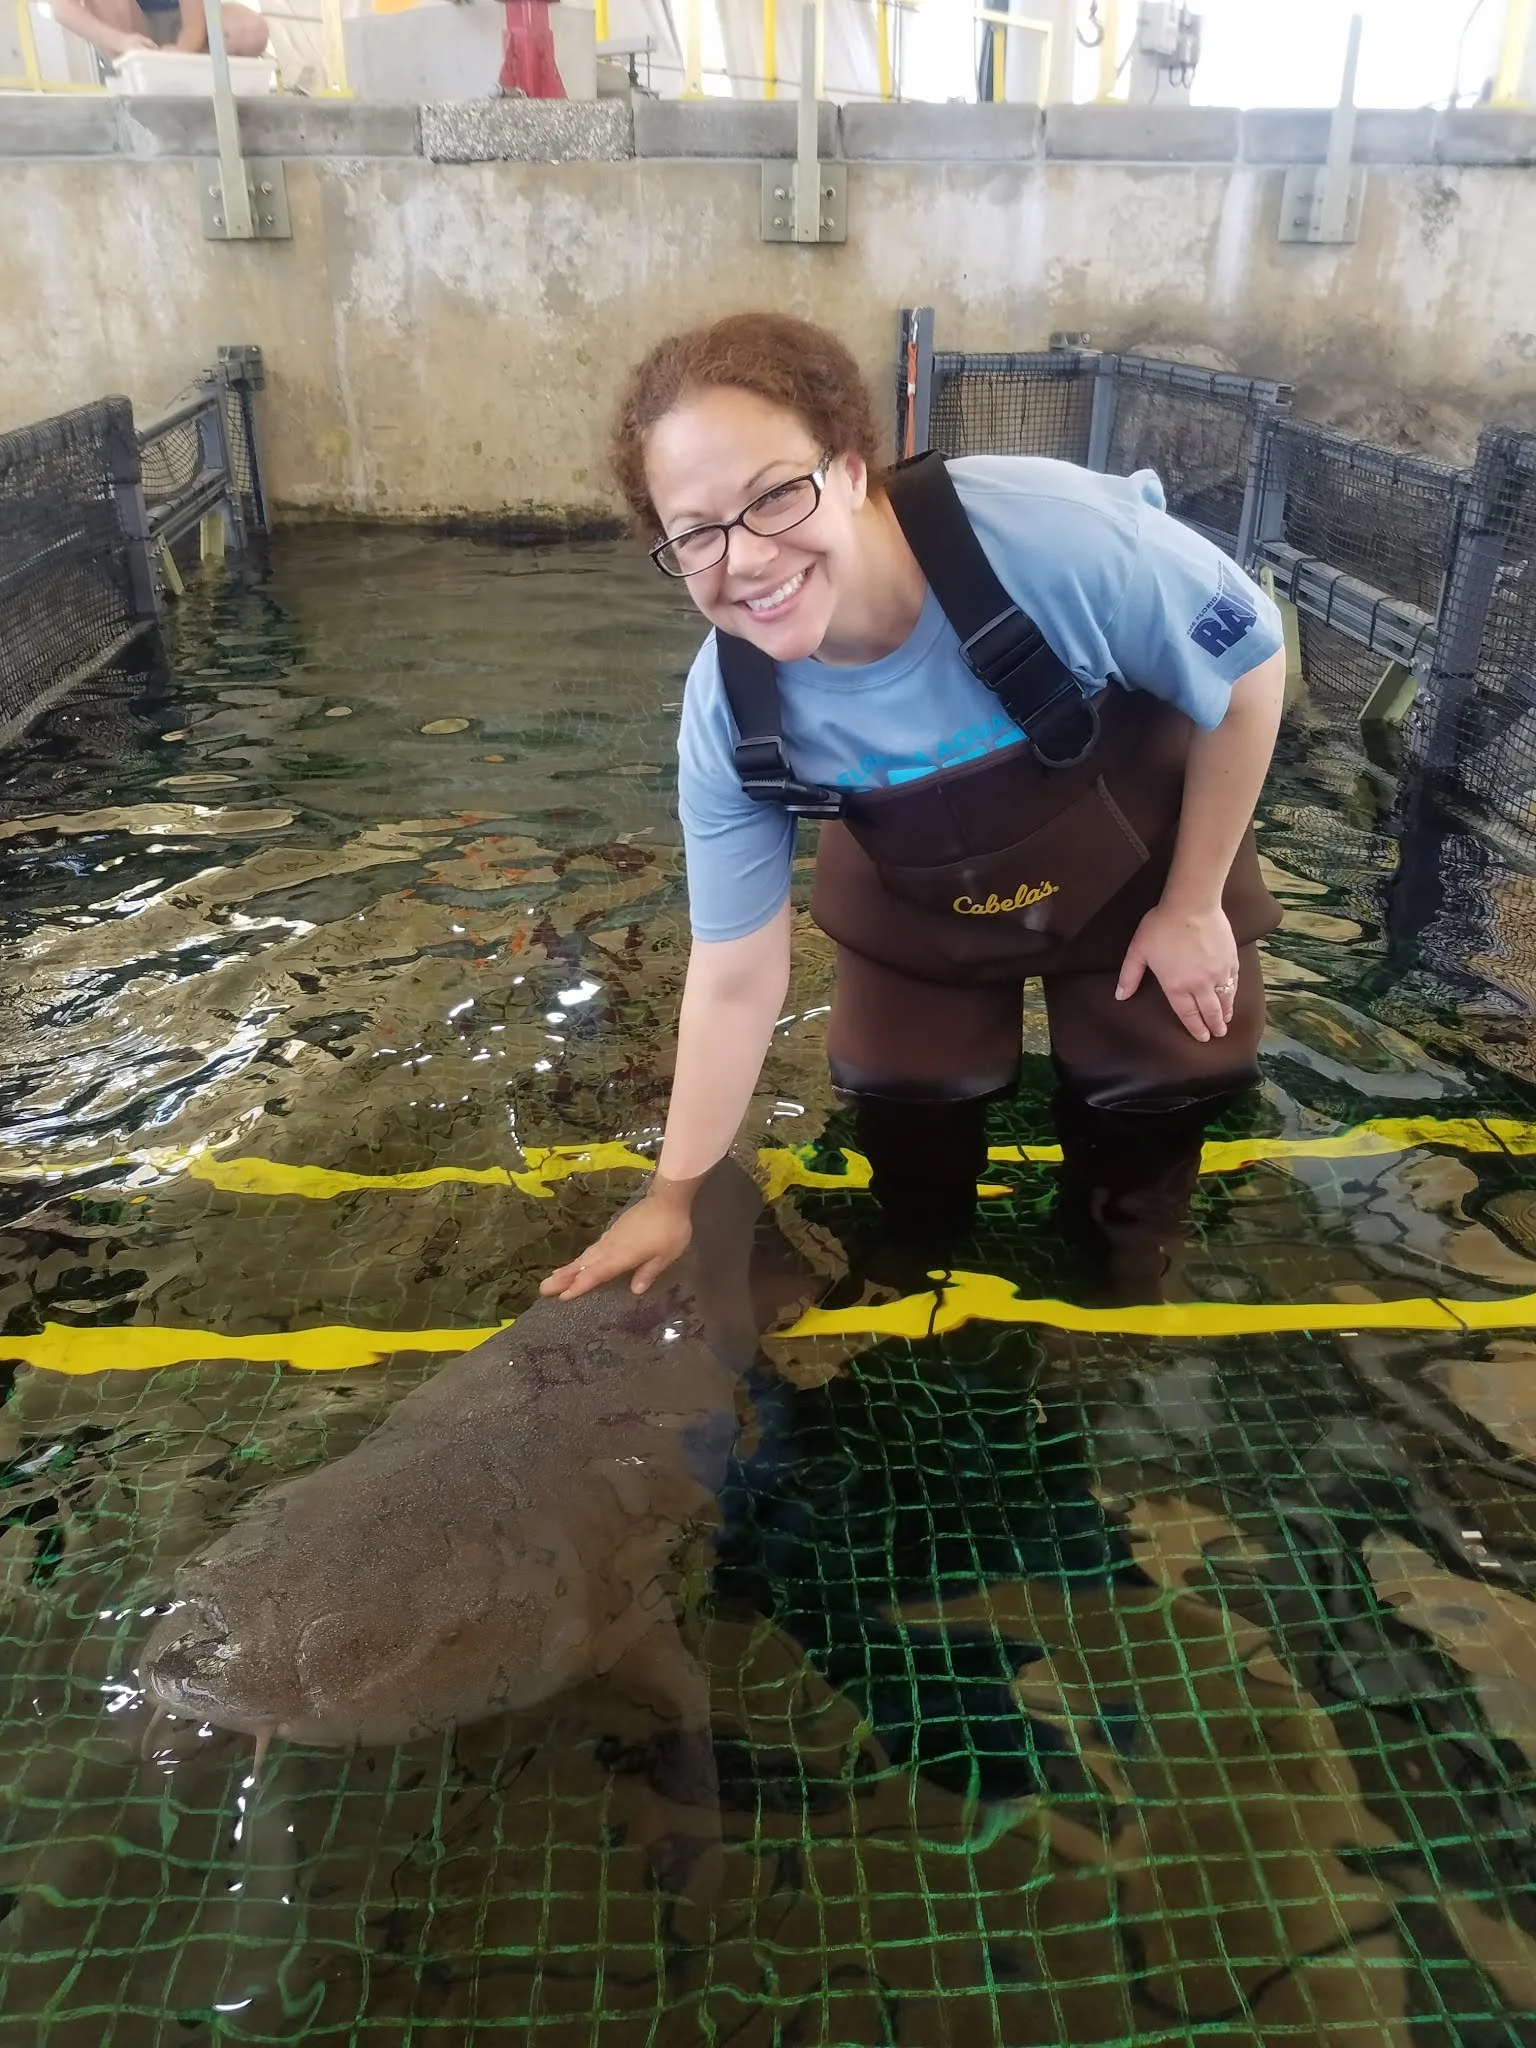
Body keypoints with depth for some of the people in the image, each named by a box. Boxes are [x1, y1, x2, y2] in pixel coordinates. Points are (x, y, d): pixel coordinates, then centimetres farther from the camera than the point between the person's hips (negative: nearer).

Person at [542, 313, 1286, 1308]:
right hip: (924, 906, 1)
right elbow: (734, 977, -18)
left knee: (1153, 1104, 9)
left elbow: (1252, 661, -21)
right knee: (903, 1108, 7)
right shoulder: (726, 716, -29)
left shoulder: (1046, 529, -39)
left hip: (1144, 859, -1)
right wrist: (675, 1196, -10)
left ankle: (1115, 1287, 43)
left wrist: (1192, 905, -14)